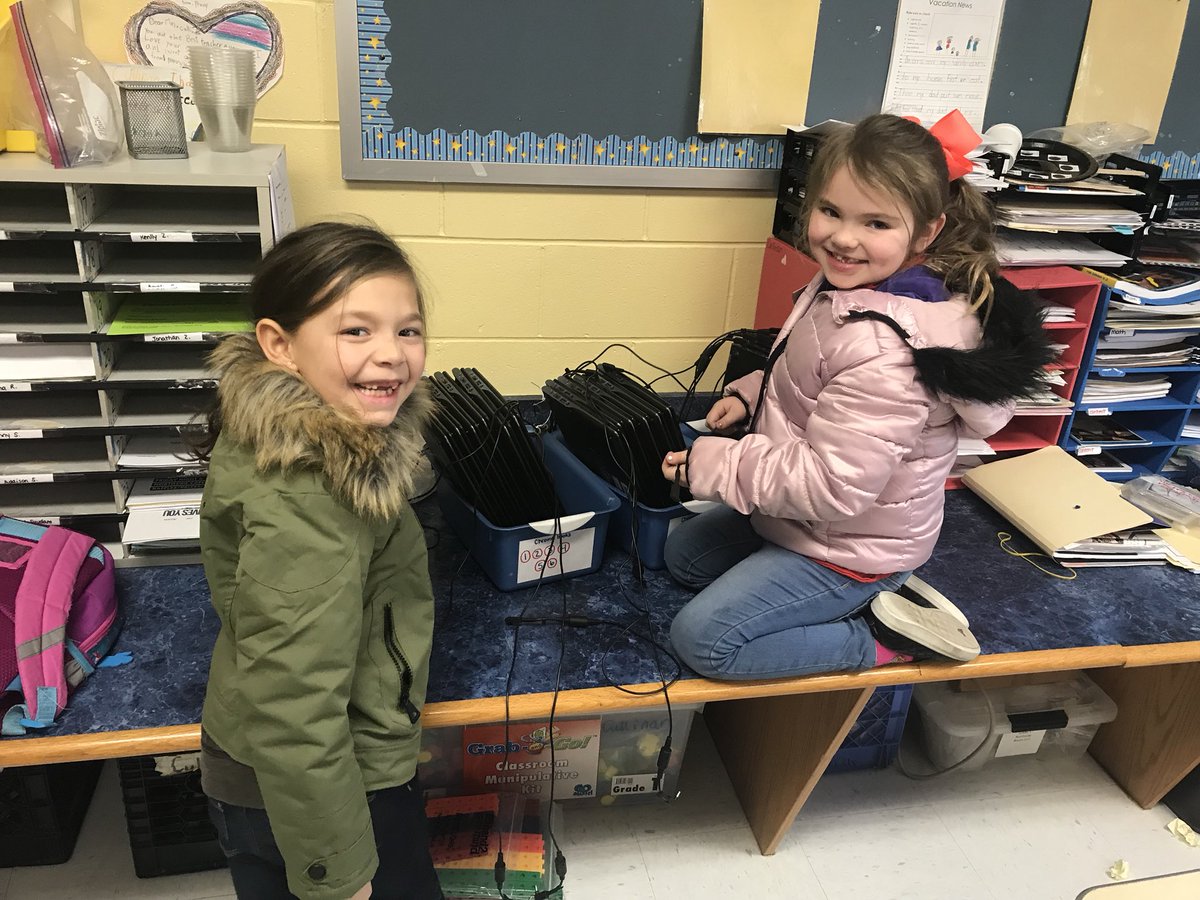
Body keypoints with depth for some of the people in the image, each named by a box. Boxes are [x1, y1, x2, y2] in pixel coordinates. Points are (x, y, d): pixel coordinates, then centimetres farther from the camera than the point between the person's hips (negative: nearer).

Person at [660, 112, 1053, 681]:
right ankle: (876, 599, 13)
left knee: (702, 639, -11)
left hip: (849, 547, -10)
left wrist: (714, 465, -23)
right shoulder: (850, 285, -5)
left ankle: (883, 638, 1)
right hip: (807, 514, 10)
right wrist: (751, 393, -2)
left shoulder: (884, 349, -35)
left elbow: (834, 484, -32)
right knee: (683, 555, 22)